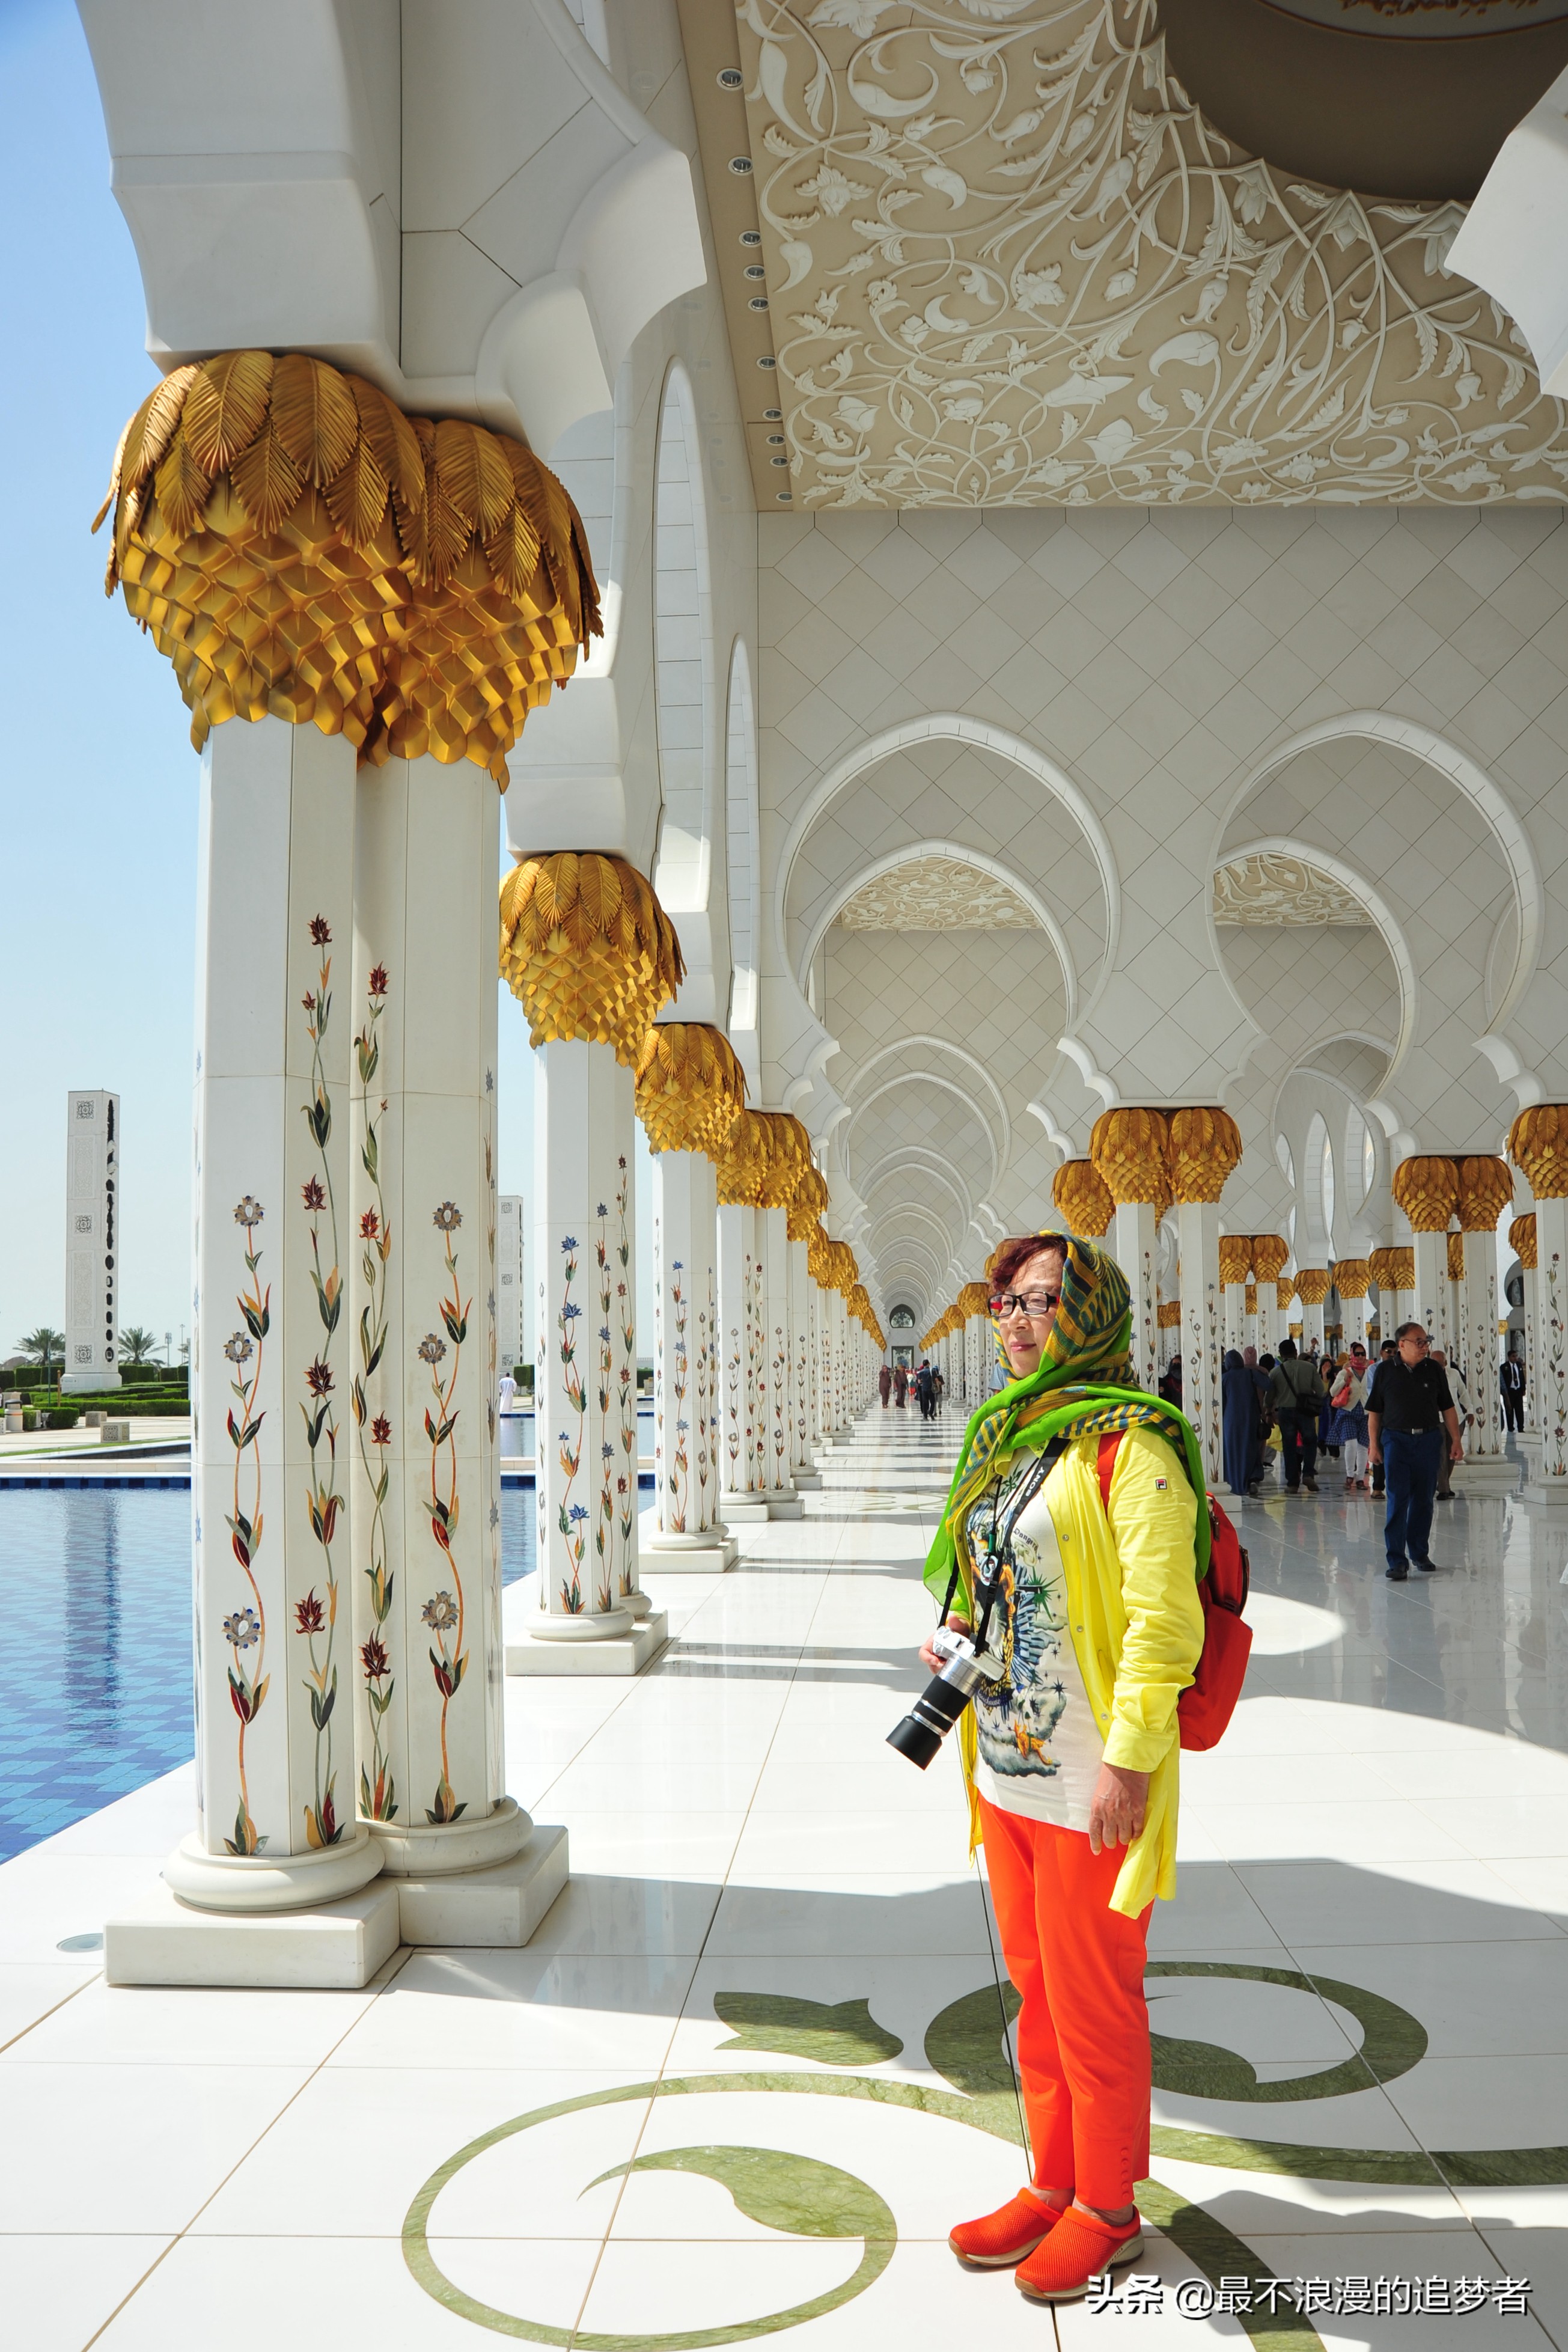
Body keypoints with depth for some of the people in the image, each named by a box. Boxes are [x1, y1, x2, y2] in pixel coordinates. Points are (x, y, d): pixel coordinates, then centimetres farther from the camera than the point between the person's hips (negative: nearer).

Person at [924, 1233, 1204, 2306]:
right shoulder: (1008, 1435, 10)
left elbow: (1164, 1618, -20)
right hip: (1007, 1767, 8)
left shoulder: (1129, 1445, -15)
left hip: (1091, 1782, -8)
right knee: (1037, 1989, 19)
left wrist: (1128, 1759, -22)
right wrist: (958, 1643, 6)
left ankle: (1108, 2208, 25)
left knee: (1092, 2001, 7)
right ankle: (1053, 2184, 35)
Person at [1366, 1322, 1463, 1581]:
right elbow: (1374, 1411, 4)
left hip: (1428, 1440, 2)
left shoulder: (1434, 1371, 5)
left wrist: (1456, 1440, 5)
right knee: (1397, 1499, -7)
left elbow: (1447, 1407, 10)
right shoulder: (1385, 1371, 0)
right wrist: (1373, 1444, -1)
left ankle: (1419, 1553, 23)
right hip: (1396, 1440, -2)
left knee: (1424, 1500, 8)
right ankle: (1397, 1561, -7)